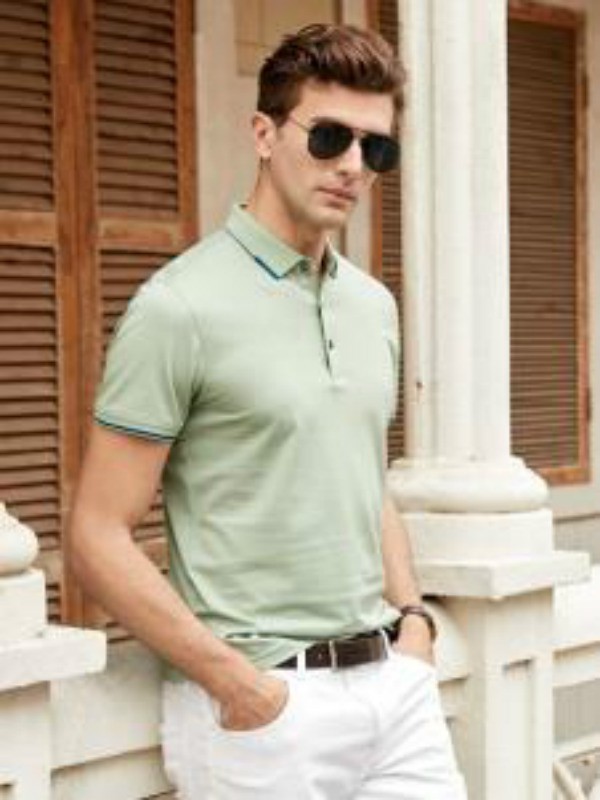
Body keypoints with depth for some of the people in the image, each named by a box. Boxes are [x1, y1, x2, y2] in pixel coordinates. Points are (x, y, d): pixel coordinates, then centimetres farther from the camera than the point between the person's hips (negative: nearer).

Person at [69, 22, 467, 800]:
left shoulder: (374, 304, 10)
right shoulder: (179, 307, -11)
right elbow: (98, 537, -12)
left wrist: (412, 615, 6)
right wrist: (233, 680, -16)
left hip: (394, 682, 6)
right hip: (263, 701, -6)